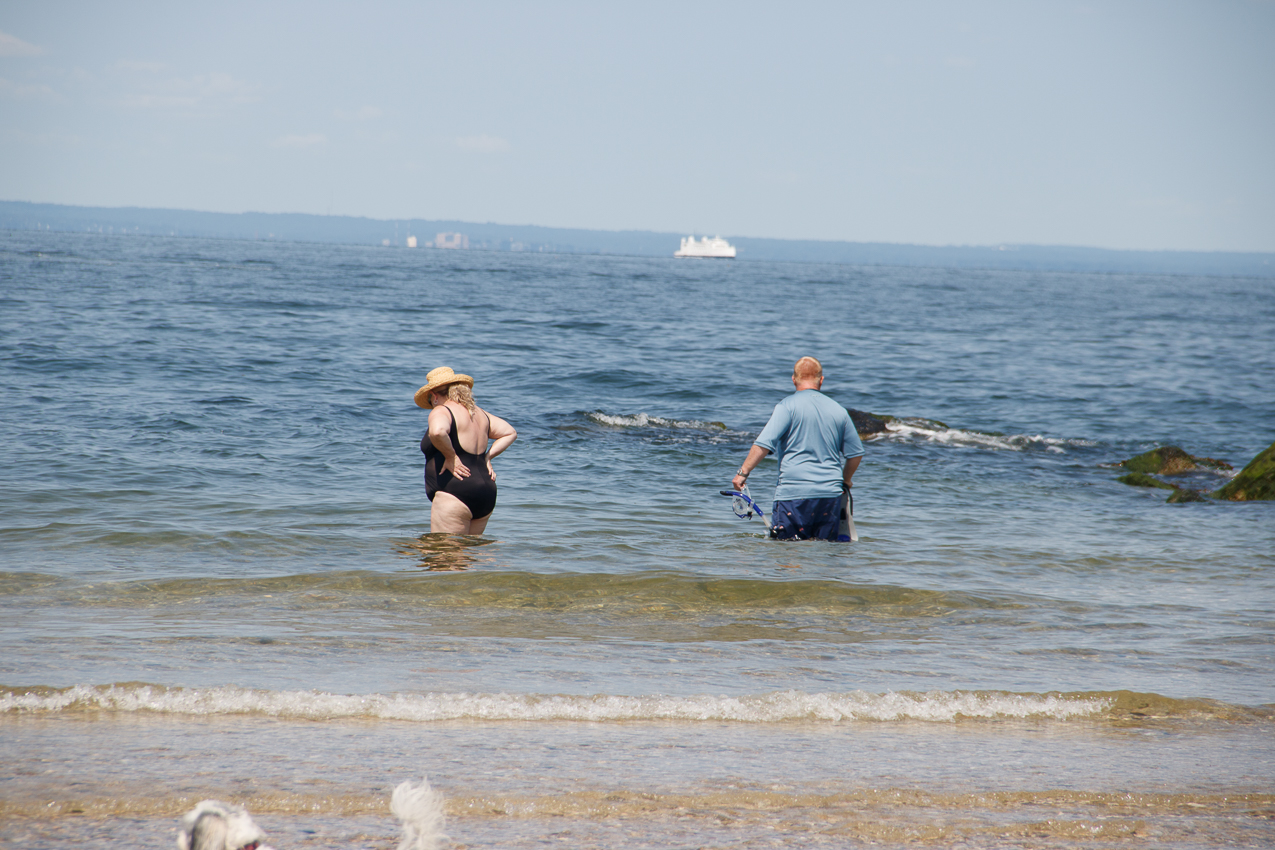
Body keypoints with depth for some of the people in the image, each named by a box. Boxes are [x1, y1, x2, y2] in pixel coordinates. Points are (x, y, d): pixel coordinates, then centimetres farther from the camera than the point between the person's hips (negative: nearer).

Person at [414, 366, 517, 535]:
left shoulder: (441, 412, -7)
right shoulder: (477, 413, 19)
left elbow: (437, 432, -31)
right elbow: (510, 433, 27)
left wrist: (451, 456, -16)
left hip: (453, 496, -9)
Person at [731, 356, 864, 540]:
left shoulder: (788, 406, -4)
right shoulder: (838, 411, 10)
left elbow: (764, 443, -13)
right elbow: (856, 453, 15)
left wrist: (743, 472, -6)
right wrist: (845, 482, 31)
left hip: (795, 492, -4)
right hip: (830, 495, 4)